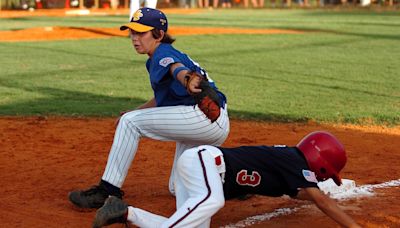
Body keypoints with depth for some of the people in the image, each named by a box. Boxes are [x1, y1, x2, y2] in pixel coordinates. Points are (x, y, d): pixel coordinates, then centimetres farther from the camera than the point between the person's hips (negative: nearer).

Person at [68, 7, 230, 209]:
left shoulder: (163, 53, -8)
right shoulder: (154, 61, 21)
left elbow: (177, 68, -33)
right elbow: (162, 99, 33)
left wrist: (187, 80, -55)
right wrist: (135, 112, 27)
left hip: (203, 115, -11)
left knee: (130, 122, -10)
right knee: (178, 188, 21)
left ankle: (107, 191, -12)